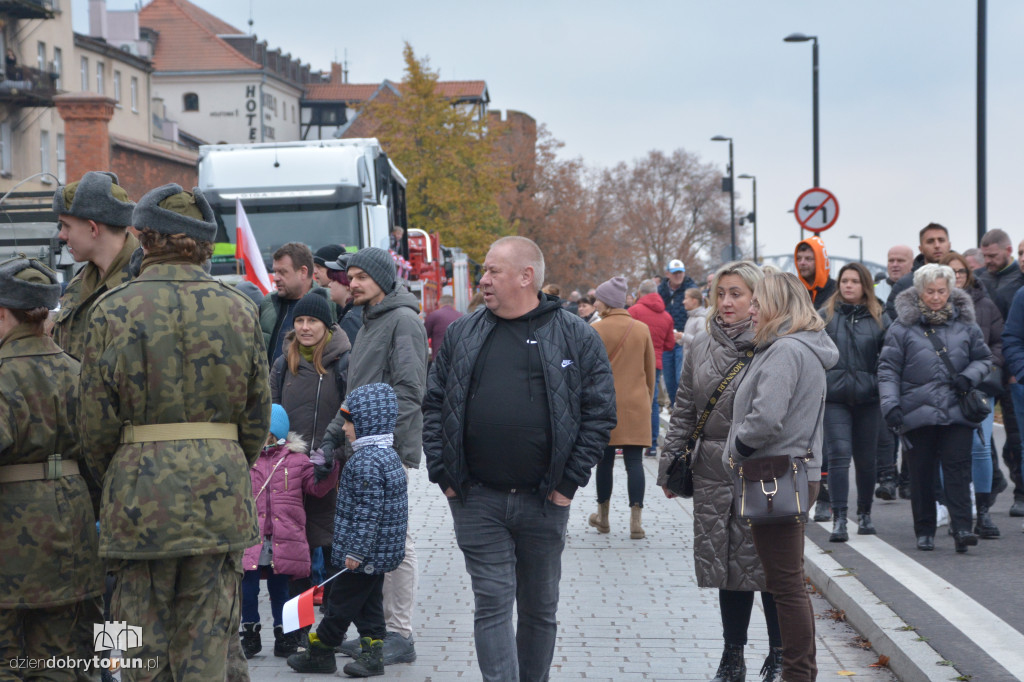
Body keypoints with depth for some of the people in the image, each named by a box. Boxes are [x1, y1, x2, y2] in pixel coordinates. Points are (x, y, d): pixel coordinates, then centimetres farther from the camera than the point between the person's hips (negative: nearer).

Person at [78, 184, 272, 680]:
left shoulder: (113, 310, -4)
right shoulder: (239, 308, 3)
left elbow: (96, 424, -2)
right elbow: (257, 418, 8)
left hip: (140, 494, -2)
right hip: (220, 490, 2)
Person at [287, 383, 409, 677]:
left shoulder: (366, 462, -21)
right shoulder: (389, 455, 12)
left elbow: (368, 510, -24)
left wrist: (356, 550, -22)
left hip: (366, 554, -10)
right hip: (380, 553, 10)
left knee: (341, 602, 2)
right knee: (368, 602, 12)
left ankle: (320, 651, 13)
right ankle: (372, 653, 12)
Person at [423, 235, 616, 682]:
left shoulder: (576, 337, 0)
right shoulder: (462, 335, 8)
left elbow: (600, 413, -2)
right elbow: (435, 406, 10)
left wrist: (569, 482, -7)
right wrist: (442, 475, 0)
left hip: (544, 500, -1)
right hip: (477, 500, 1)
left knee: (540, 608, 12)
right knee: (492, 604, -4)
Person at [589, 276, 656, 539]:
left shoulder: (597, 330, -6)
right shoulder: (642, 329, 5)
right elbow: (650, 370, 11)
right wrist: (648, 399, 22)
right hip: (636, 404, 2)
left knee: (604, 460, 9)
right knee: (634, 462, 0)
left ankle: (603, 517, 21)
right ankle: (636, 520, -6)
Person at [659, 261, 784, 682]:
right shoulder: (701, 346, 10)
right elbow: (683, 411, 14)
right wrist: (669, 467, 10)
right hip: (715, 476, 5)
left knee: (769, 565, 2)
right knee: (727, 566, 10)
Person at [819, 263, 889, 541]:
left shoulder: (879, 319, 6)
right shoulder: (825, 316, 5)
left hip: (867, 398, 1)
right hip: (834, 396, -1)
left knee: (866, 459, 10)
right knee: (838, 455, -11)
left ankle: (865, 515, 27)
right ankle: (839, 519, -11)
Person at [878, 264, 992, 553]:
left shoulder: (965, 324, 9)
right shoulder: (903, 326, 1)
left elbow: (984, 358, 18)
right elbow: (888, 369, 0)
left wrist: (969, 376, -3)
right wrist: (890, 404, -11)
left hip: (957, 412, 1)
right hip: (918, 413, -1)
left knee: (958, 469, -7)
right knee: (922, 474, 5)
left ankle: (962, 528, -10)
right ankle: (924, 531, 16)